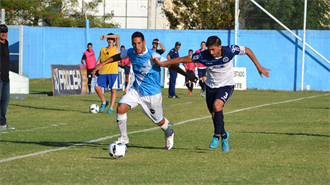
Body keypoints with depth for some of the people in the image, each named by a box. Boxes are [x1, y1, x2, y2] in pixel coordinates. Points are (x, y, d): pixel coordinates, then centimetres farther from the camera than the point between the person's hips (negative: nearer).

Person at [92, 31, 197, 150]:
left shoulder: (153, 56, -22)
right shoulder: (130, 52, -6)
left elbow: (170, 65, -17)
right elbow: (118, 56, 15)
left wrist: (187, 75, -24)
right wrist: (102, 64, 12)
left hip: (152, 94, -4)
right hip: (136, 90, 4)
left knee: (158, 121, 7)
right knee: (120, 108, -16)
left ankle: (168, 134, 44)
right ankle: (123, 138, 3)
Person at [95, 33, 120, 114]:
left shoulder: (116, 48, 5)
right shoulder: (102, 50, 16)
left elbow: (117, 37, -9)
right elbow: (99, 61, 17)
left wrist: (105, 36, -13)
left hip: (113, 72, -3)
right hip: (103, 72, 4)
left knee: (113, 90, -5)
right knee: (97, 87, -8)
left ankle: (111, 108, 0)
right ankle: (104, 102, 11)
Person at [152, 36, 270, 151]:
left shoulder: (230, 51, -22)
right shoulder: (203, 56, -19)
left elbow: (247, 50, -4)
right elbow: (182, 59, -13)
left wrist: (259, 67, -1)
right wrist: (162, 63, -16)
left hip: (226, 86, -3)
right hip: (211, 87, 3)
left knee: (217, 105, -29)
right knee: (214, 114, 5)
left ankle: (216, 136, -14)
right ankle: (224, 135, 36)